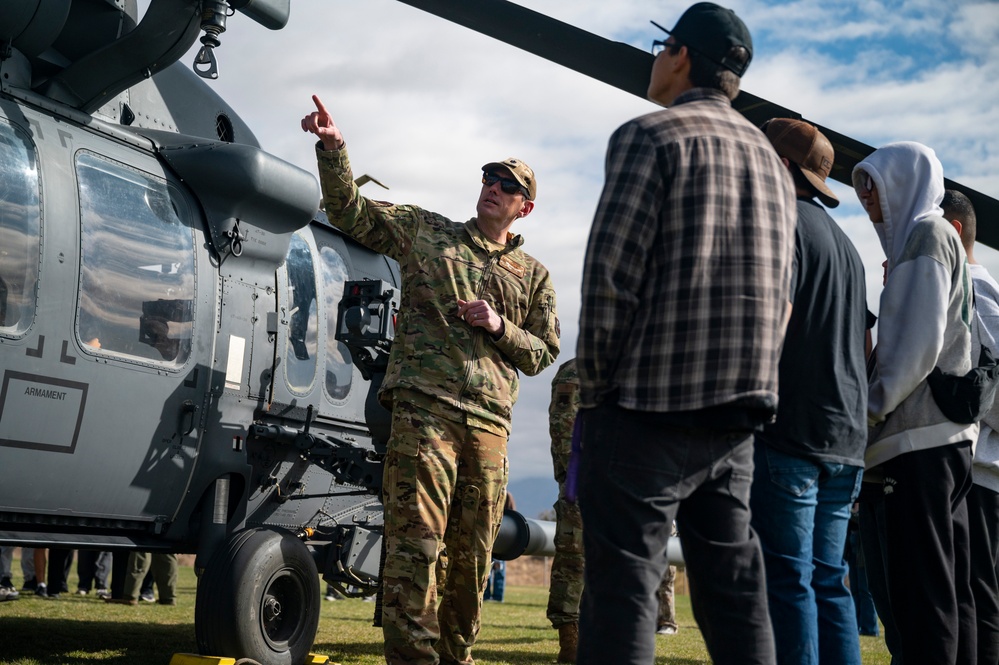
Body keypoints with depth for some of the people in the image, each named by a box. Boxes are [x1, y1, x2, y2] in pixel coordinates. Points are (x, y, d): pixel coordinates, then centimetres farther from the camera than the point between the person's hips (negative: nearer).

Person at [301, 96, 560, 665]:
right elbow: (349, 210, 10)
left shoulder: (533, 275, 19)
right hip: (425, 406, -3)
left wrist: (500, 327, -2)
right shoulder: (424, 231, 14)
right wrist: (333, 147, -5)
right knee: (416, 542, -13)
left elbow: (543, 353, 17)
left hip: (490, 421, 3)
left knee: (473, 554, 8)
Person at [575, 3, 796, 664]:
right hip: (739, 415, 7)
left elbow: (611, 273, -13)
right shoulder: (772, 161, 19)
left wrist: (595, 384, -5)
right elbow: (781, 297, 18)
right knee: (734, 588, 11)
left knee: (623, 588, -5)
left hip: (648, 409, -7)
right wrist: (742, 386, 18)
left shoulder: (651, 136, -4)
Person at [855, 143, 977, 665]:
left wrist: (873, 405, -12)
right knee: (949, 585, 8)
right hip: (946, 432, 10)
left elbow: (922, 341, -14)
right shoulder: (936, 237, 25)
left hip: (920, 434, -10)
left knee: (922, 585, -13)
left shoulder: (927, 234, -3)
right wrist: (881, 408, 18)